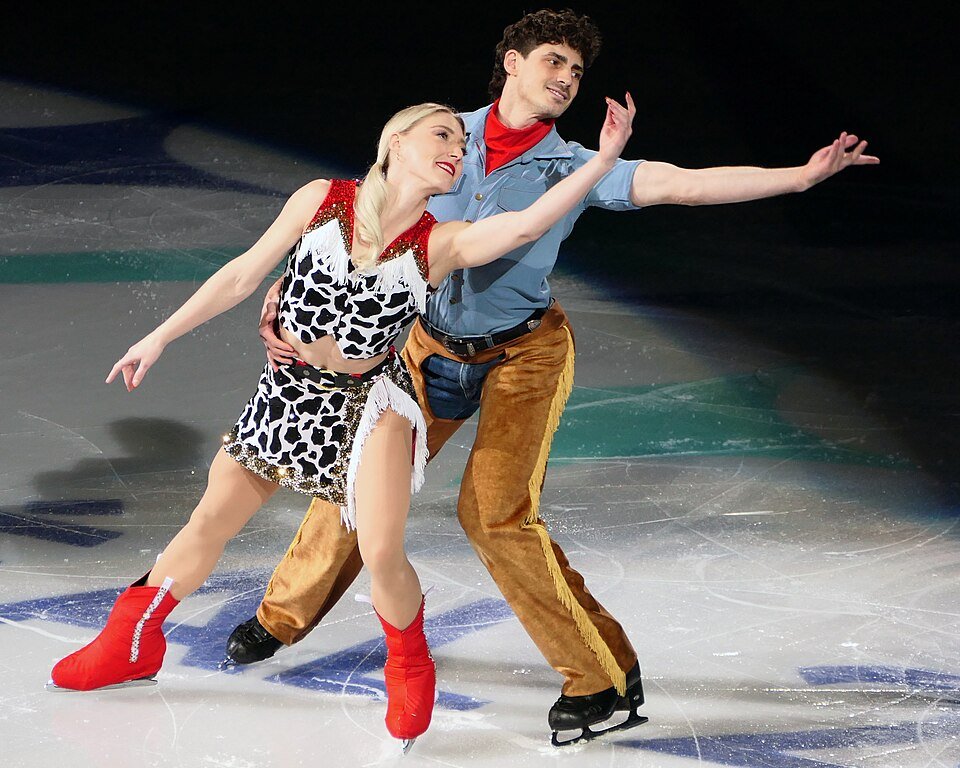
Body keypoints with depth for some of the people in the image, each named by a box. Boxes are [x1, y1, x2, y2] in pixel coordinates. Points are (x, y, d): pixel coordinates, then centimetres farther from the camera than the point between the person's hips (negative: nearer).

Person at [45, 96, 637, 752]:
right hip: (288, 390, 2)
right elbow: (242, 277, -4)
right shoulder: (322, 201, -13)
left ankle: (411, 668, 13)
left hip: (370, 401, -2)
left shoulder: (443, 244, -15)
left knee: (382, 555, -17)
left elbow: (526, 224, -32)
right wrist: (158, 339, 0)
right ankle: (133, 642, 36)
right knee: (210, 523, 14)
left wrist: (604, 158, -39)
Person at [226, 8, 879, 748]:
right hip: (432, 348, 3)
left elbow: (684, 183, -17)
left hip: (522, 355, -3)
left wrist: (803, 174, -26)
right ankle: (285, 615, 34)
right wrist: (288, 286, -11)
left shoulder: (571, 168, -9)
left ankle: (607, 679, -6)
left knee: (495, 513, -16)